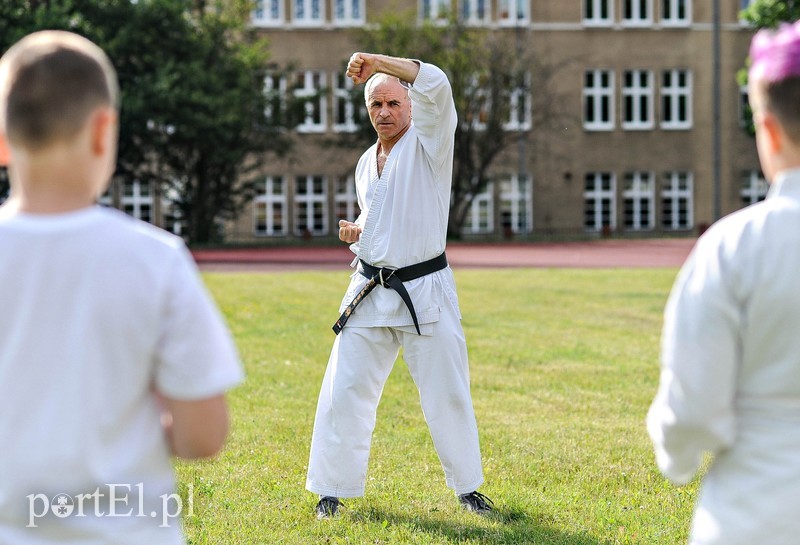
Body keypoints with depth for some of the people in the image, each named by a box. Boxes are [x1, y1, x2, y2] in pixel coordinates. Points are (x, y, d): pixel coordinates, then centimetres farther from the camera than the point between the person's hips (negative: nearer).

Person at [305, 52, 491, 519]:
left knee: (448, 396, 4)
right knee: (344, 391, 1)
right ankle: (334, 489, 12)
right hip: (370, 293, 5)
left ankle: (468, 486, 21)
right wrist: (356, 233, 4)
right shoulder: (366, 163, 13)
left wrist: (374, 61, -20)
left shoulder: (428, 141, -5)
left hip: (425, 292, -5)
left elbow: (436, 84, -22)